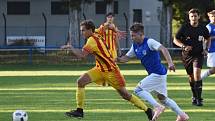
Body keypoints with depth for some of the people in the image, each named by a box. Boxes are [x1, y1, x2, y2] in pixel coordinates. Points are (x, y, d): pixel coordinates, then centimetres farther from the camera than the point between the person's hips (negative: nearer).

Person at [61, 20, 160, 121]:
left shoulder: (92, 40, -21)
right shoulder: (96, 36, 5)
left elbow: (81, 55, -27)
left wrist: (70, 47, -17)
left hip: (110, 71, -9)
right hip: (100, 70, 9)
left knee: (125, 95, -2)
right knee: (81, 81, -8)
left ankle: (149, 111, 10)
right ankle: (79, 110, -6)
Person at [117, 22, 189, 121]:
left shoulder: (149, 42, -16)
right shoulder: (135, 46, 9)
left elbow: (163, 49, -26)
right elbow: (127, 57, 15)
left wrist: (170, 63, -40)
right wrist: (117, 59, -6)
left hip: (158, 74, -9)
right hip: (153, 74, 9)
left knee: (138, 90, -13)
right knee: (162, 98, 15)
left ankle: (157, 106, -18)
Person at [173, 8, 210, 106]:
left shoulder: (203, 28, -1)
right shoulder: (184, 28, -6)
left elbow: (208, 39, 18)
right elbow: (175, 40, -1)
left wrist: (206, 49, 2)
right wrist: (184, 46, -17)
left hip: (198, 54, -1)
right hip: (187, 55, 1)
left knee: (197, 74, -20)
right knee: (191, 77, 10)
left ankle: (199, 98, -18)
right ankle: (194, 96, 31)